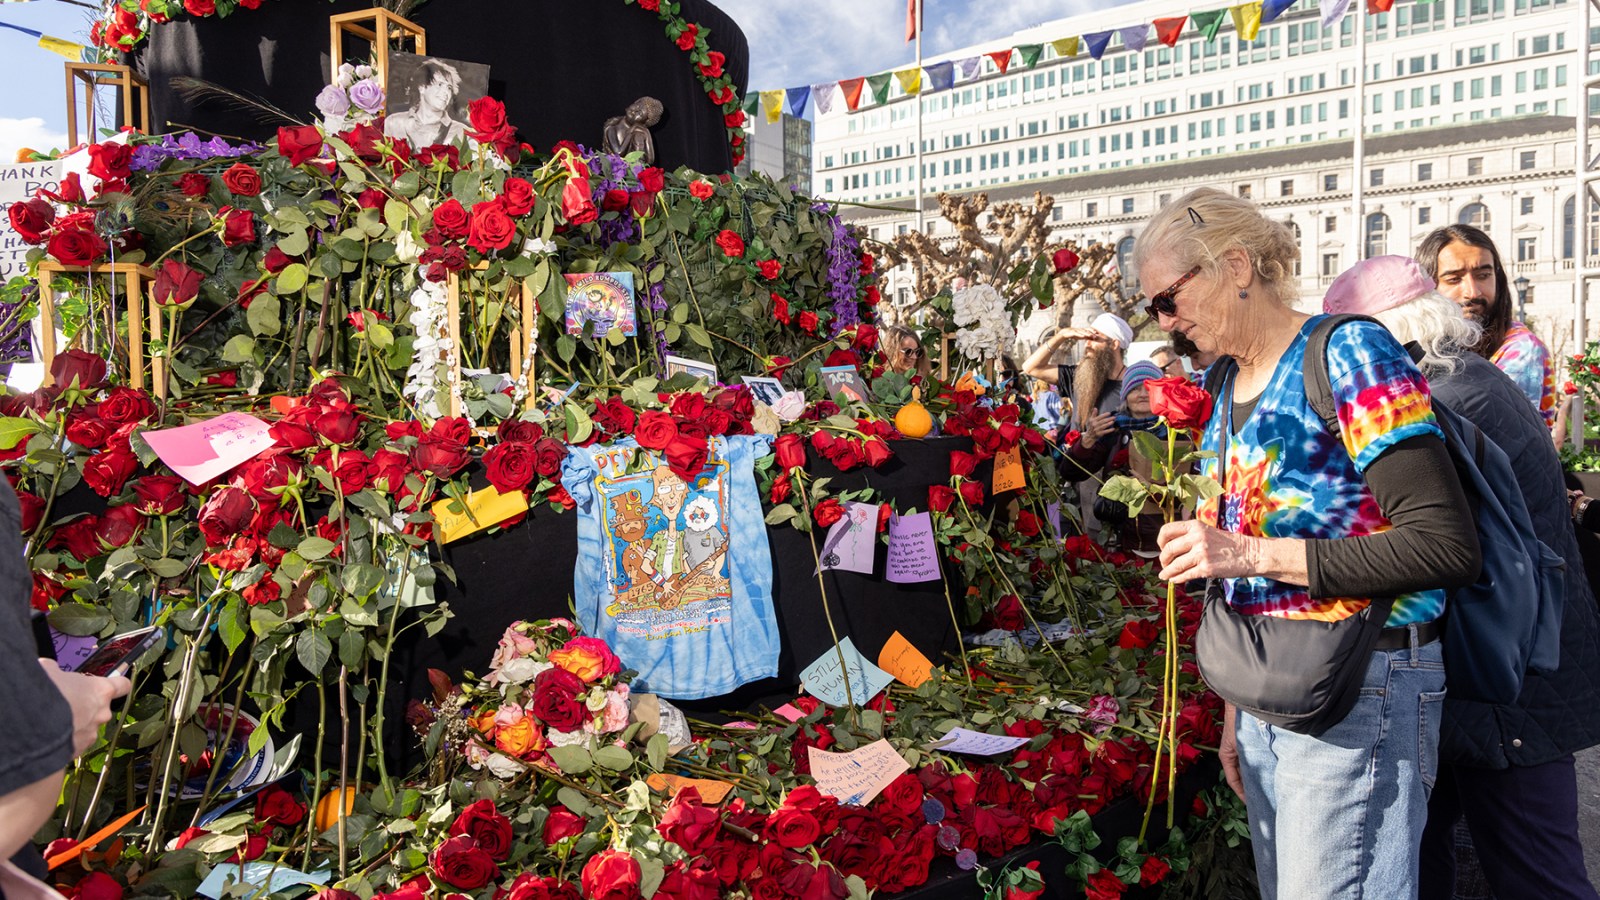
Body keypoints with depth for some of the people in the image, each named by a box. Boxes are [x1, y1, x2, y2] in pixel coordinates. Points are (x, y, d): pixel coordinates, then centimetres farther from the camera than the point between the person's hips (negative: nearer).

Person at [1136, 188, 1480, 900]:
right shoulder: (1229, 392, 12)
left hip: (1359, 688, -7)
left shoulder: (1349, 353, -11)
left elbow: (1447, 547, -19)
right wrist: (1234, 717, 17)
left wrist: (1254, 554, -22)